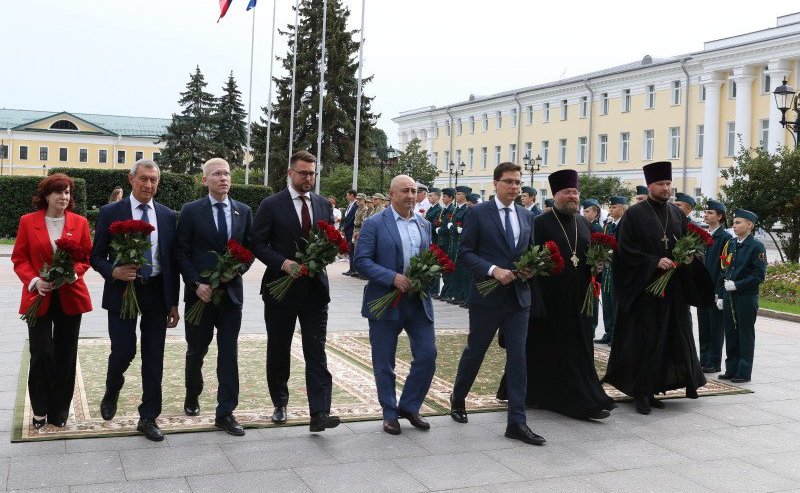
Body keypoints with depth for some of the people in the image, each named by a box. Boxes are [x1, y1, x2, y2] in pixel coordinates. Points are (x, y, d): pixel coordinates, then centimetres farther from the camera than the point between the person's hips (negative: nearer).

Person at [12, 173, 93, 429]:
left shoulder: (80, 222, 2)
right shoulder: (28, 221, 0)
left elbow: (87, 256, 5)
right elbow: (19, 258, 1)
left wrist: (73, 272, -14)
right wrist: (34, 281, -15)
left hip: (70, 297, 2)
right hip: (39, 297, -1)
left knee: (65, 356, 8)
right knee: (41, 354, -4)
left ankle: (59, 410, 22)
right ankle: (39, 410, 15)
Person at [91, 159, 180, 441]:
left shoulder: (168, 216, 6)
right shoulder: (111, 213, -1)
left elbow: (173, 260, 8)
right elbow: (97, 256, 1)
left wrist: (173, 302, 6)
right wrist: (113, 271, -20)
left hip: (157, 293, 2)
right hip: (122, 291, -2)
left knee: (154, 357, 4)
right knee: (123, 351, -4)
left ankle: (148, 418, 16)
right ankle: (112, 392, 30)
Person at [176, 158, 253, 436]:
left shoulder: (244, 212, 6)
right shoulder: (191, 212, -2)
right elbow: (182, 253, -3)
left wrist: (238, 269, -9)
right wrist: (196, 284, -12)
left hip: (231, 292, 2)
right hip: (200, 292, -1)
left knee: (229, 354, 0)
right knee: (196, 351, 12)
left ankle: (225, 413, 5)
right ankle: (192, 397, 38)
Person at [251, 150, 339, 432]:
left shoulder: (323, 205, 8)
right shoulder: (271, 205, -4)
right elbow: (258, 244, -5)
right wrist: (283, 263, -19)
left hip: (315, 288, 2)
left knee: (316, 352, -5)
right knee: (278, 351, 11)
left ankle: (319, 414, -8)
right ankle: (280, 404, 29)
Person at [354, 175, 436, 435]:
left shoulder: (424, 224, 11)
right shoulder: (374, 224, -5)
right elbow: (362, 260, -11)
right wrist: (392, 278, -21)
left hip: (418, 299, 4)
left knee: (427, 355, 1)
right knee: (384, 363, 6)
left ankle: (409, 407, 21)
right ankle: (390, 413, 22)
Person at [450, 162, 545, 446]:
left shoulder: (527, 216, 10)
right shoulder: (478, 214, -5)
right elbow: (465, 253, -8)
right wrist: (493, 270, -20)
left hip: (519, 297, 4)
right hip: (487, 295, -4)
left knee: (518, 358, 0)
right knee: (475, 351, 11)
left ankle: (517, 422, 3)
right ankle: (458, 399, 36)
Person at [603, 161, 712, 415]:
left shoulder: (677, 214, 12)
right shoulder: (634, 214, -4)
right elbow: (626, 250, -9)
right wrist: (655, 262, -17)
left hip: (673, 289, 6)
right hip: (643, 288, -5)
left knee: (667, 339, 6)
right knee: (643, 341, -5)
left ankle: (651, 390, 14)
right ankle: (642, 393, 2)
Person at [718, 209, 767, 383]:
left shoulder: (756, 246, -7)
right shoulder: (730, 244, 12)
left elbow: (759, 275, -12)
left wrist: (737, 285, -17)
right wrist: (721, 295, 11)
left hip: (746, 298, -6)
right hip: (729, 297, 6)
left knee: (745, 335, 2)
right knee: (730, 334, 11)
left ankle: (744, 372, 8)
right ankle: (731, 370, 20)